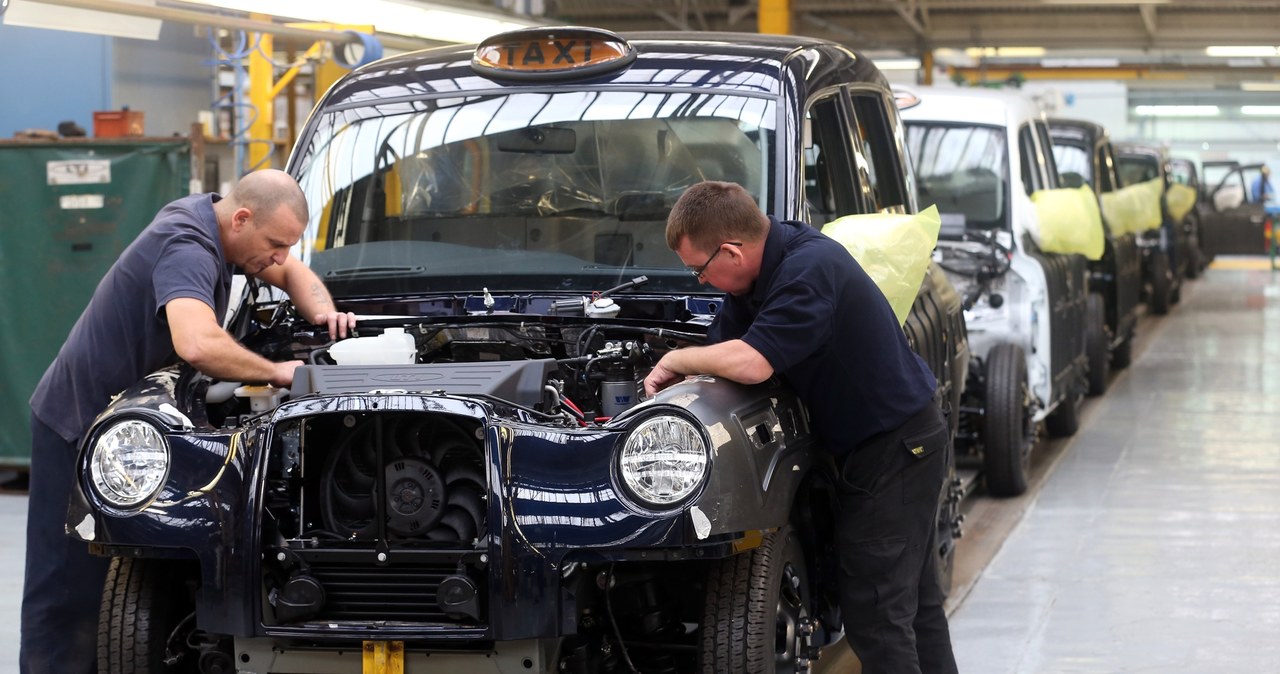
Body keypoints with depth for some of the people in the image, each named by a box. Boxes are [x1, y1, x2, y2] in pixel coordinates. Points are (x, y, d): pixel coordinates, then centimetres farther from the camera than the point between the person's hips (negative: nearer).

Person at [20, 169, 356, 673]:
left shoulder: (211, 219, 3)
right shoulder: (186, 249, -27)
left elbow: (293, 273, 19)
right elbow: (198, 345, -45)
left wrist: (323, 312, -2)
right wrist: (276, 372, -31)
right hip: (77, 421, -10)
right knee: (68, 587, -7)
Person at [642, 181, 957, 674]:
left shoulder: (811, 268, -27)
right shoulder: (760, 271, 3)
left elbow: (750, 363, -34)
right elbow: (720, 348, 12)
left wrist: (676, 360, -18)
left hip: (895, 446, -10)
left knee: (875, 611, -7)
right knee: (914, 601, 17)